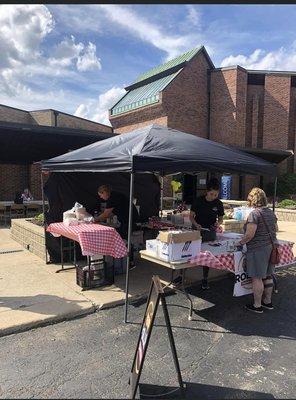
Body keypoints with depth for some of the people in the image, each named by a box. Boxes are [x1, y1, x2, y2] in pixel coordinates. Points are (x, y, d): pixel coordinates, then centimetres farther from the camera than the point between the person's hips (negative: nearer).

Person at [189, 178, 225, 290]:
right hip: (196, 230, -1)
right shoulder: (198, 201, -9)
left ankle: (205, 279, 23)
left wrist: (218, 223, -15)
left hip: (210, 232, 2)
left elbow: (220, 218, 8)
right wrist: (196, 224, -22)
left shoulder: (219, 204, -4)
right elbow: (191, 216, -4)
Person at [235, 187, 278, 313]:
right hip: (271, 247, 9)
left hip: (258, 249, -9)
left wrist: (240, 242, -7)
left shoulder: (254, 214, -18)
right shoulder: (271, 213, 9)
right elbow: (274, 230, 20)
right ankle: (268, 301, 31)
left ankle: (257, 305, 12)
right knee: (267, 276, 18)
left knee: (257, 278, 2)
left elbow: (249, 235, -22)